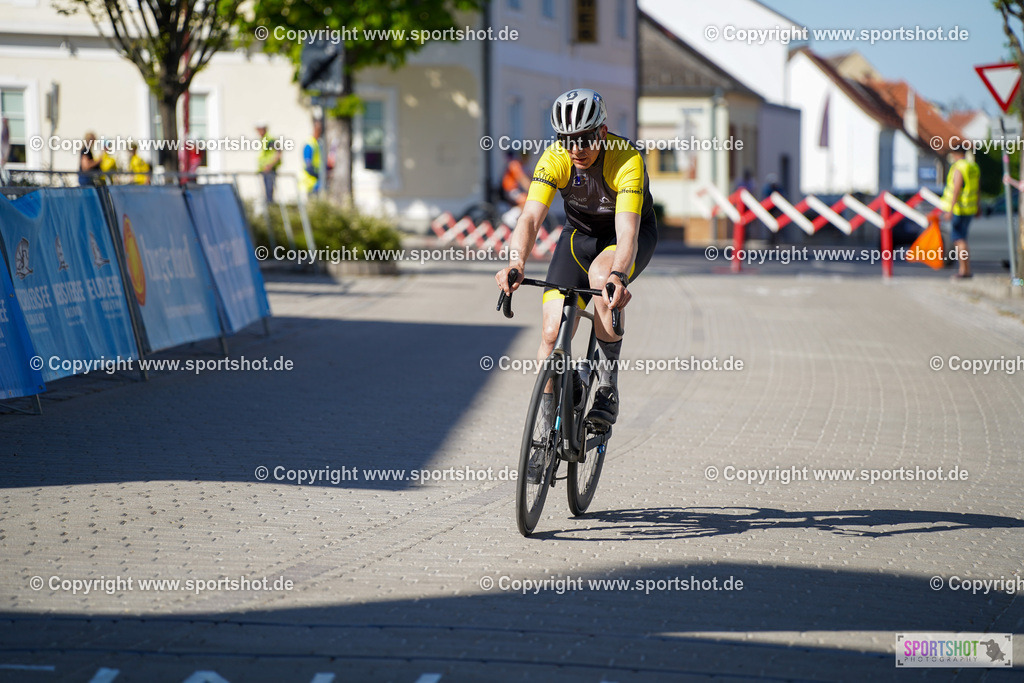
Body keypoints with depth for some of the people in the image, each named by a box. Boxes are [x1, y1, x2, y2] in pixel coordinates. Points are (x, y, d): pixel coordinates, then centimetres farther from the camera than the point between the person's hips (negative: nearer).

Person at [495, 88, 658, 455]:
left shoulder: (627, 160, -33)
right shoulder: (554, 159, -23)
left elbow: (627, 231, -43)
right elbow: (530, 218, -33)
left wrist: (618, 276, -62)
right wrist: (516, 264, -53)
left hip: (631, 234, -3)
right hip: (580, 233, 3)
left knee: (600, 276, -38)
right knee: (552, 334, -11)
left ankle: (608, 387, -22)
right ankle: (551, 427, 9)